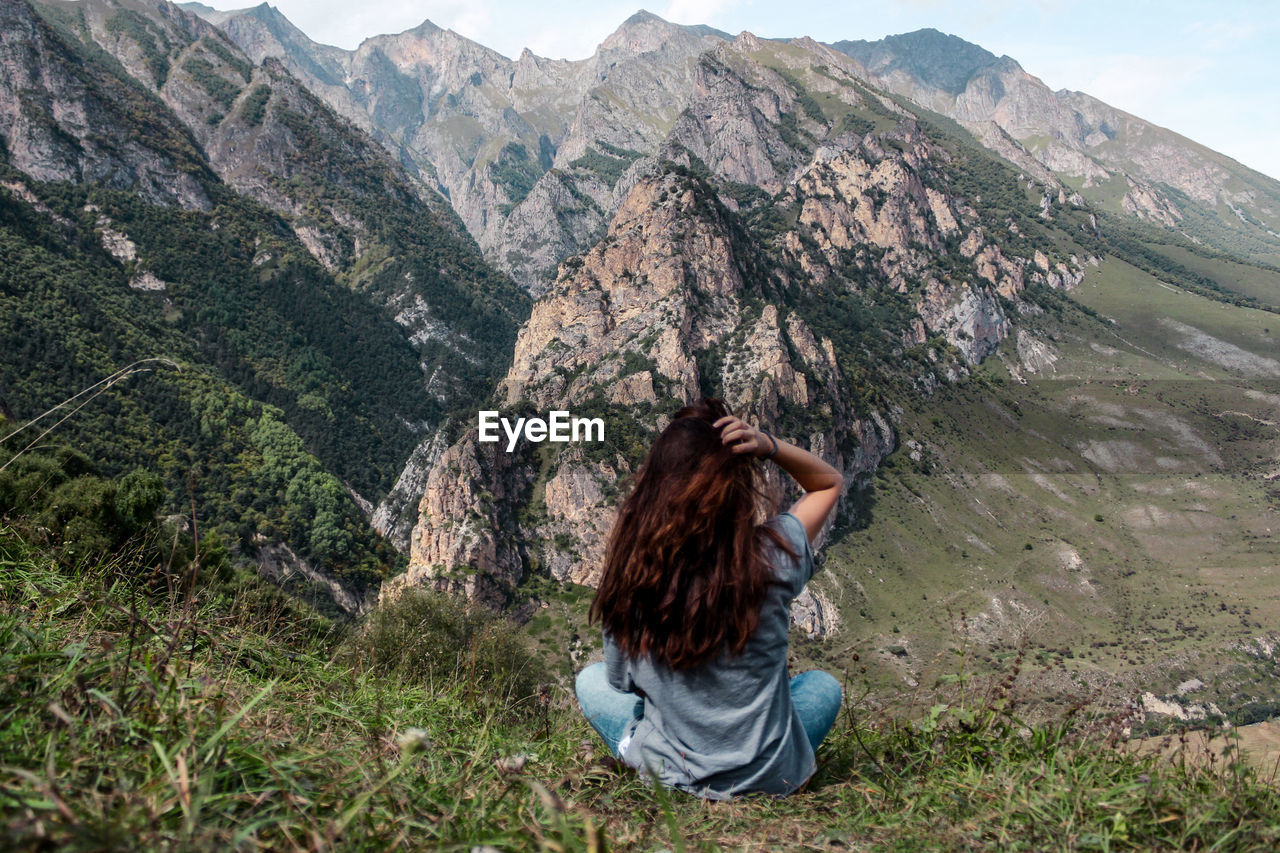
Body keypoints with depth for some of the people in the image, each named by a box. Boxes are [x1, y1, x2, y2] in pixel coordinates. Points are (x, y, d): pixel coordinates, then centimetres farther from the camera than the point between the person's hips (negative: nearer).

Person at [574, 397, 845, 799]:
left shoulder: (629, 570, -15)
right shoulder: (772, 555, -18)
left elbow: (621, 681, 2)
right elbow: (830, 482, 3)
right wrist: (769, 445, -14)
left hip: (669, 776, 0)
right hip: (771, 779, 1)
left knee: (591, 679, 25)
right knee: (824, 684, 31)